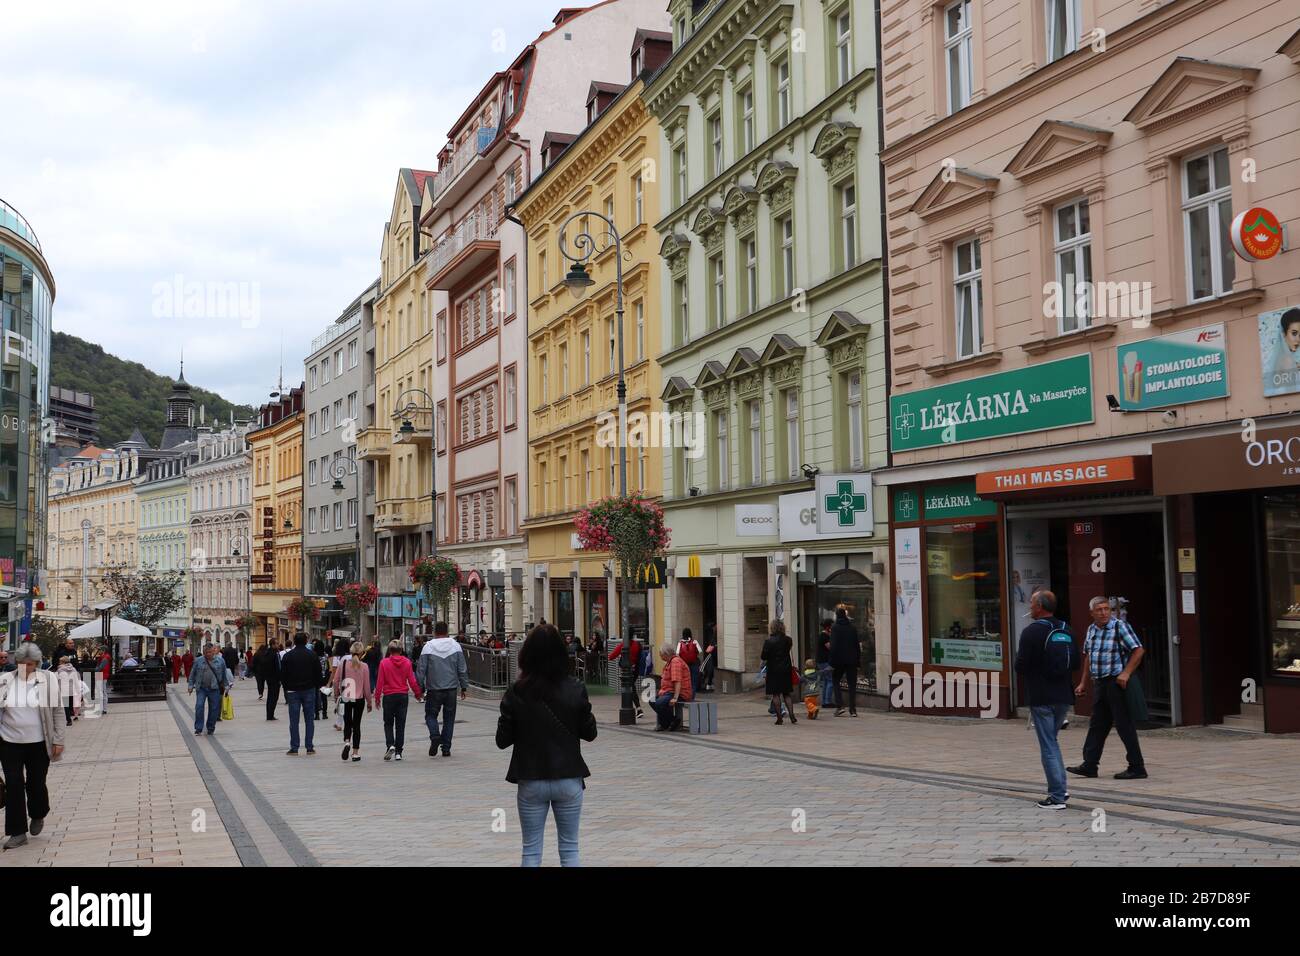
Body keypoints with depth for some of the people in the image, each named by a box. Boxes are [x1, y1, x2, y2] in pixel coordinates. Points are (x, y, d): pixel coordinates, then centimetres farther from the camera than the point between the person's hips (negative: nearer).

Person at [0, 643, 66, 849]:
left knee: (36, 783, 7)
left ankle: (38, 816, 36)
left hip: (39, 743, -1)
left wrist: (58, 740, -4)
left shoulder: (47, 680, -4)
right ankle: (18, 832, 11)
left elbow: (56, 712, -2)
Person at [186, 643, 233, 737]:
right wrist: (191, 685, 7)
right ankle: (198, 729, -3)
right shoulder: (199, 661, 2)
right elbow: (193, 674, 10)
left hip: (214, 689, 0)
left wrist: (226, 686, 9)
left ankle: (211, 729, 17)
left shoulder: (220, 660, 3)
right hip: (201, 688, 0)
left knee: (214, 709, 3)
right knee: (199, 706, -10)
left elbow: (225, 674, 10)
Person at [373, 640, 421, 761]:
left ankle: (390, 745, -12)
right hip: (403, 696, 2)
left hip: (389, 696, -2)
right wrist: (418, 693, 12)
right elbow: (412, 681, -1)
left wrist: (377, 697, 3)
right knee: (400, 725, 8)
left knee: (388, 723, 11)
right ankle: (398, 752, 6)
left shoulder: (384, 662, -8)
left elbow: (380, 682, -6)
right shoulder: (407, 662, -3)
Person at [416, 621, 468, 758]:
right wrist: (464, 687, 11)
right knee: (449, 717, 10)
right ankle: (446, 748, 9)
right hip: (451, 688, 2)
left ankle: (435, 735, -14)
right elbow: (462, 669, 3)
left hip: (434, 690, -2)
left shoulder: (428, 647, -5)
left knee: (431, 714, 12)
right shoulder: (455, 646, 1)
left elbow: (421, 670, -3)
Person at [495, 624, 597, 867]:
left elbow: (502, 740, -5)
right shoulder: (575, 689, -8)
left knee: (531, 851, 10)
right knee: (570, 849, 11)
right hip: (569, 780, 0)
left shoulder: (516, 693, -9)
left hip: (531, 781, 0)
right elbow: (589, 734, 0)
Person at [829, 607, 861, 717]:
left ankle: (839, 706, -1)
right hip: (852, 660, 3)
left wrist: (832, 663, -9)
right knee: (852, 684, 7)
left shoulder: (835, 628, -7)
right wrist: (858, 661, 12)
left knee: (835, 681, 13)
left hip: (839, 660, -3)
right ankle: (853, 710, 3)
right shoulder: (853, 628, 5)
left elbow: (833, 646, -12)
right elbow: (857, 646, 6)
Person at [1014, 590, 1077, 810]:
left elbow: (1020, 666, -16)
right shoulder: (1066, 631, 8)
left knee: (1048, 746, -2)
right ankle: (1059, 789, 20)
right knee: (1051, 740, 22)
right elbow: (1076, 663, 12)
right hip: (1063, 696, 7)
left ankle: (1057, 797, -2)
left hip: (1041, 698, -7)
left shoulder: (1032, 631, -14)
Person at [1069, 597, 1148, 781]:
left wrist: (1126, 673, -20)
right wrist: (1083, 683, 19)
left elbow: (1139, 650, -14)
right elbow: (1088, 657, 21)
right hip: (1099, 683, 8)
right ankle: (1089, 765, 17)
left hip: (1116, 682, -8)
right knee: (1097, 725, 11)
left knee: (1124, 725, -4)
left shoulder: (1120, 626, -10)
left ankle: (1137, 768, 2)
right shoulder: (1091, 629, 12)